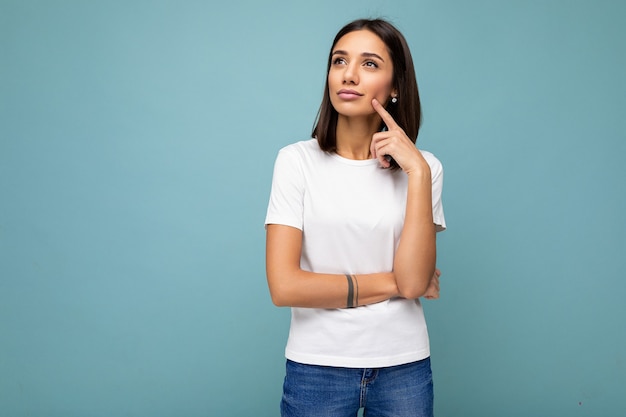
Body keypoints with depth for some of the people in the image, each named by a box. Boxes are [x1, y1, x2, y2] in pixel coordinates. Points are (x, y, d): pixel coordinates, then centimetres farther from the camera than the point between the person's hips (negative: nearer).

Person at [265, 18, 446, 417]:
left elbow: (414, 282, -13)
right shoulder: (297, 160, -8)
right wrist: (391, 282, -9)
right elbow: (284, 286, -14)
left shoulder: (422, 166, -2)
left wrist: (417, 174, -17)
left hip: (404, 367, 2)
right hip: (317, 367, -1)